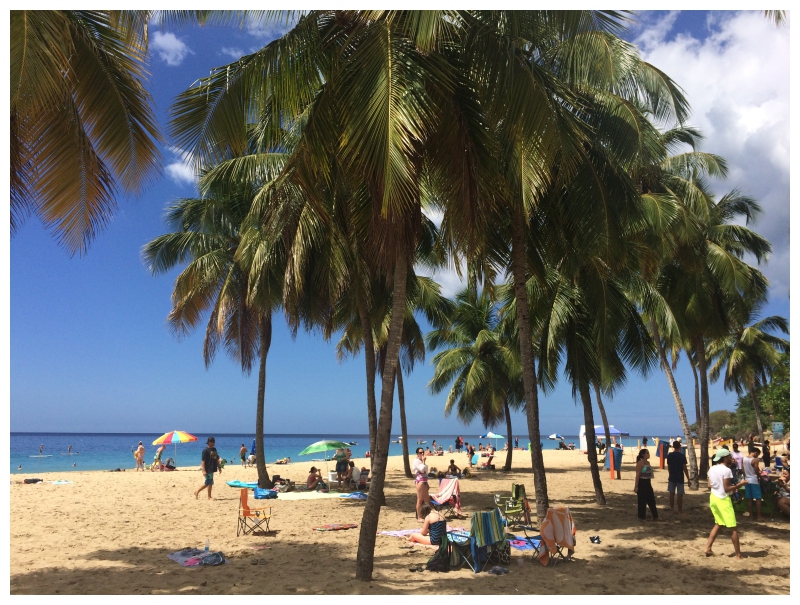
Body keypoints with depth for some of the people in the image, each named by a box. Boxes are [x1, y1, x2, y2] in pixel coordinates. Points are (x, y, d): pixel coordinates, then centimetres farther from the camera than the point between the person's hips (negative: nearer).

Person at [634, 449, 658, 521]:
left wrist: (650, 485, 20)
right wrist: (636, 486, -19)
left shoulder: (648, 463, 11)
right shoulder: (640, 463, -14)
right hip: (641, 483, -8)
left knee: (652, 500, 12)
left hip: (648, 483, 8)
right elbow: (637, 475, -17)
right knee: (642, 501, 0)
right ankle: (642, 517, 10)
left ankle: (655, 516, 21)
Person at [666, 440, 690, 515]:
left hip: (672, 477, 3)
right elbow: (685, 468, -13)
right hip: (680, 478, -3)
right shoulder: (682, 456, -12)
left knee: (671, 493, 13)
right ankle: (680, 511, 6)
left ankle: (671, 508, 20)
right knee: (680, 494, 3)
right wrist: (688, 479, -5)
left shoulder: (669, 455, -1)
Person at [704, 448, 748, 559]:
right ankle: (738, 553, 9)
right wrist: (740, 484, -10)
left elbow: (709, 486, 7)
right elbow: (726, 489, -18)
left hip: (713, 498, 8)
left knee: (718, 524, 19)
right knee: (733, 527, 3)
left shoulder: (712, 469, 5)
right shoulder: (726, 470, -17)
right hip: (723, 499, -8)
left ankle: (708, 548, 14)